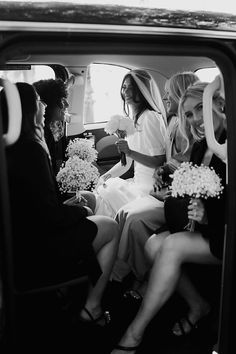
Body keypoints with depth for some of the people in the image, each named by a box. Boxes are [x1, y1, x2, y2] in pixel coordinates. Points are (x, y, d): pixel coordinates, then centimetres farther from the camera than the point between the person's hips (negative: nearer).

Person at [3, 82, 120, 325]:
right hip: (33, 252, -9)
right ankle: (92, 307, 13)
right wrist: (82, 211, -6)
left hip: (17, 240, 9)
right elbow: (51, 214, -22)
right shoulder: (30, 150, -24)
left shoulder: (9, 147, 3)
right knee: (111, 228, 5)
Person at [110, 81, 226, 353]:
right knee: (153, 244, -15)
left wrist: (208, 215, -25)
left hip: (225, 235, -7)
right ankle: (197, 306, 4)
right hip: (204, 226, 7)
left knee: (172, 246, -27)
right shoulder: (200, 147, 10)